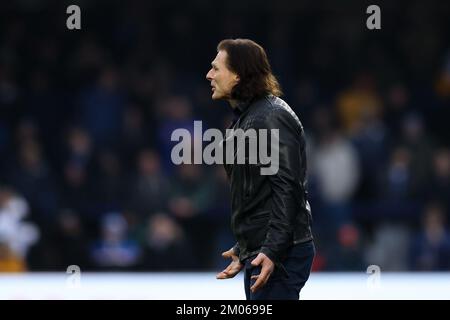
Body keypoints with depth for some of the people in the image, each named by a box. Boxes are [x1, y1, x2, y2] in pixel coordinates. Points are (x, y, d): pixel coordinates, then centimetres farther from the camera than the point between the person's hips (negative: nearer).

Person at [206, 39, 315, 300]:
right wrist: (244, 249, 26)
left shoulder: (271, 117, -14)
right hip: (258, 252, 10)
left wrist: (272, 251, -26)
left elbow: (287, 189, -21)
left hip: (277, 256, -10)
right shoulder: (246, 118, 18)